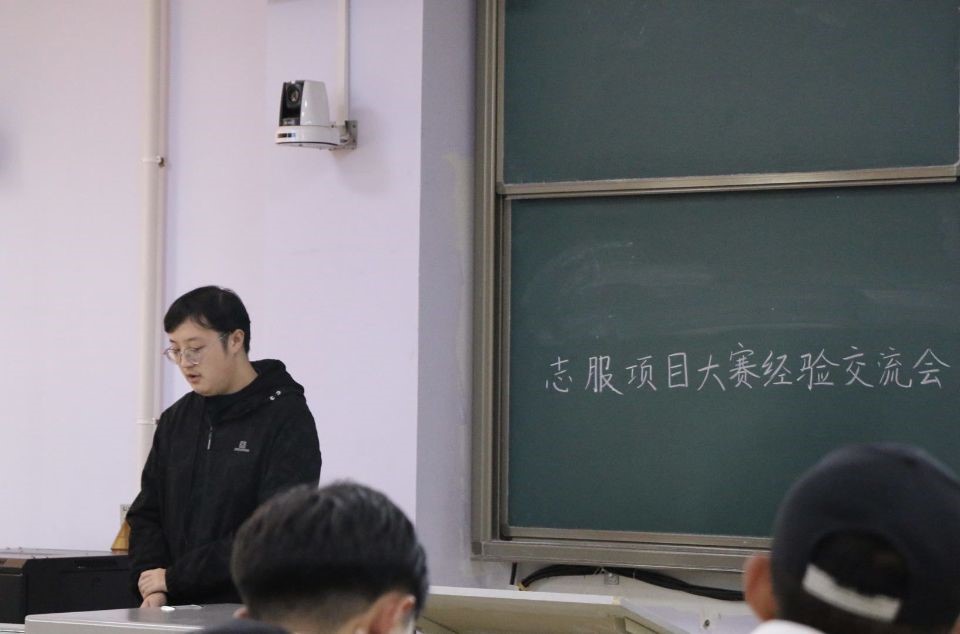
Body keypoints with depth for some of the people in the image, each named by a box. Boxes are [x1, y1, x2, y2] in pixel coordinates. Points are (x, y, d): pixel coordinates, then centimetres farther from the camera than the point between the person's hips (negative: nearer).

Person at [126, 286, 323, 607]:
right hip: (178, 613, 5)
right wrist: (152, 587, -5)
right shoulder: (176, 420, 14)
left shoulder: (287, 418, -7)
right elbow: (147, 514, 15)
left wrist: (176, 577, -15)